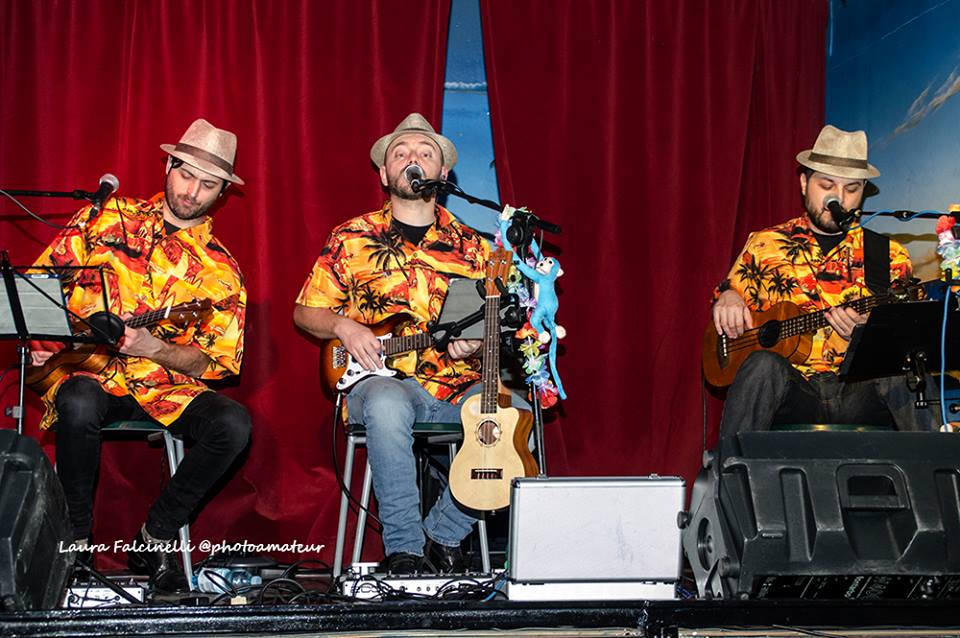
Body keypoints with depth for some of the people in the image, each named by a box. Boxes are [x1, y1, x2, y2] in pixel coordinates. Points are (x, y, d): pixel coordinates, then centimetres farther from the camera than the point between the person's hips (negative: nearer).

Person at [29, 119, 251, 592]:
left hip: (165, 387, 1)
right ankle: (75, 537, -15)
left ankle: (155, 537, -8)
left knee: (233, 424, -26)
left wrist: (155, 349, -15)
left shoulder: (219, 270, 5)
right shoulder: (110, 219, 6)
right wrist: (39, 336, -6)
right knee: (79, 404, -38)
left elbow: (219, 361, 1)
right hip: (89, 372, -1)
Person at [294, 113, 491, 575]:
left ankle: (444, 534, -9)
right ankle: (403, 549, -25)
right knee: (387, 405, -39)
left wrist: (474, 342, -7)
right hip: (379, 379, -2)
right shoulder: (351, 238, 9)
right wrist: (344, 327, -5)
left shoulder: (469, 245, 13)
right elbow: (305, 311, 15)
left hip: (457, 386, 2)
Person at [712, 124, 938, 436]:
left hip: (861, 395, 0)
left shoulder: (889, 255, 14)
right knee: (763, 365, -34)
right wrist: (727, 298, -2)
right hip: (791, 393, 0)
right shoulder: (764, 246, 14)